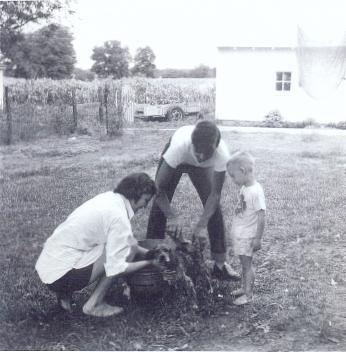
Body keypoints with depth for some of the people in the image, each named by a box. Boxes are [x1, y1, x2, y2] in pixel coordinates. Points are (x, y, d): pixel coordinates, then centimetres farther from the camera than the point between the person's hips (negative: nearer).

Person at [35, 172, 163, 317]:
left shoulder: (108, 197, 9)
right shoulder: (118, 216, -18)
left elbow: (120, 238, 25)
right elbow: (116, 269, -20)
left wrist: (146, 253, 18)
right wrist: (149, 262, -6)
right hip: (61, 276, -9)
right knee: (128, 248, -10)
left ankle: (65, 294, 15)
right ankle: (94, 305, -1)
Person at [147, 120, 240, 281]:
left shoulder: (222, 154, -40)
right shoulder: (180, 145, -45)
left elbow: (215, 194, -30)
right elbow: (158, 187, -39)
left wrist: (201, 224, -38)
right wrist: (172, 216, -48)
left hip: (202, 167, 1)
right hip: (176, 160, -1)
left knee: (214, 208, -9)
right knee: (159, 206, -11)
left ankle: (220, 263, 3)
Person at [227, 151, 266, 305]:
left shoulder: (256, 191, -23)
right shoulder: (244, 188, 5)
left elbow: (261, 216, -22)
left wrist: (258, 238, -19)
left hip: (247, 237, -8)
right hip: (239, 234, 8)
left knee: (247, 264, 2)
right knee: (244, 263, 19)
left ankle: (248, 294, 12)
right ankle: (244, 288, 32)